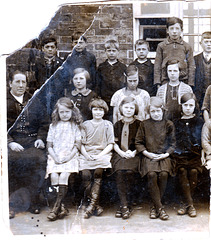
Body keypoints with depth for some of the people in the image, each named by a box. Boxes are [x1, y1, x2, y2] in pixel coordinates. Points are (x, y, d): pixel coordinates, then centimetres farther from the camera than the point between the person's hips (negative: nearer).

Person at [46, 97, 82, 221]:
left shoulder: (75, 126, 8)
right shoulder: (53, 126, 14)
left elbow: (77, 145, 2)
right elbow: (49, 145, 10)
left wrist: (68, 157, -11)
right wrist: (55, 157, -6)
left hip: (70, 157, -2)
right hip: (55, 157, 2)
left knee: (63, 176, -25)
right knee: (54, 176, -22)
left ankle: (56, 207, -22)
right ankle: (62, 207, -15)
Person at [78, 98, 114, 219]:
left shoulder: (108, 125, 11)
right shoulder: (86, 124, 16)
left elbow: (110, 144, 5)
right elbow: (81, 143, 12)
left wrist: (99, 155, -10)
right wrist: (86, 154, -7)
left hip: (102, 154, -1)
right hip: (87, 155, 2)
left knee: (98, 172, -30)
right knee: (85, 174, -25)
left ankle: (92, 204, -23)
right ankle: (97, 204, -13)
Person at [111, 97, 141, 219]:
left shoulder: (139, 124, 9)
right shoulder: (117, 124, 16)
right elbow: (114, 143, 11)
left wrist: (133, 153, -10)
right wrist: (122, 153, -6)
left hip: (134, 155, -2)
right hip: (119, 154, 2)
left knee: (129, 172, -30)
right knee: (120, 171, -28)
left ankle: (127, 206, -20)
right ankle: (124, 205, -25)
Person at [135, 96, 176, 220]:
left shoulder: (169, 124, 10)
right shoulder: (144, 124, 10)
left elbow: (172, 144, 10)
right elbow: (138, 142, 10)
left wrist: (165, 154, -6)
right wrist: (147, 153, -5)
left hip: (164, 156, 0)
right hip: (149, 156, 0)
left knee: (164, 174, -29)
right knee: (152, 174, -29)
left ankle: (155, 207, -11)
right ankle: (160, 208, -20)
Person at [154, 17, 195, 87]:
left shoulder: (187, 47, 6)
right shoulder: (161, 46, 6)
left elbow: (191, 66, 6)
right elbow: (157, 65, 5)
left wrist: (190, 84, 1)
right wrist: (158, 83, -1)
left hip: (183, 81, 0)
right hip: (166, 82, 0)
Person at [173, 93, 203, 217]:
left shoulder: (199, 122, 11)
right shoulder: (177, 122, 11)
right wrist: (175, 152, 1)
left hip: (195, 154, 0)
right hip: (180, 154, 0)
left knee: (193, 171, -18)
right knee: (182, 171, -18)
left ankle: (186, 204, -6)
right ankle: (190, 204, -13)